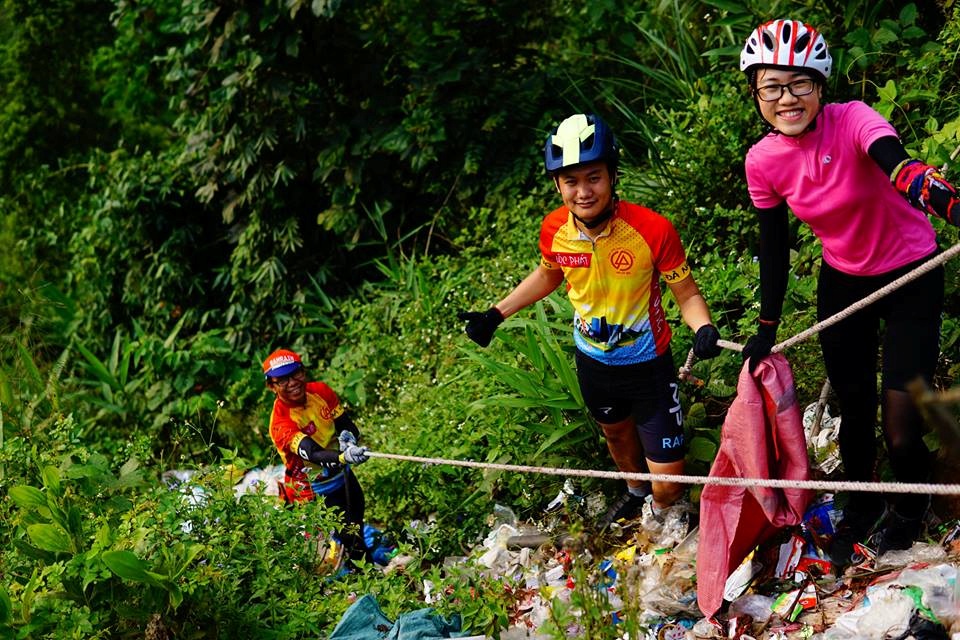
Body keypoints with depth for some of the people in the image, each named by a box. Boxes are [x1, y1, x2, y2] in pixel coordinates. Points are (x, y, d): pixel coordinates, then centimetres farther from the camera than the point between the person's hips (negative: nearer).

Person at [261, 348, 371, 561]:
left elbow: (349, 426, -3)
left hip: (343, 477, 6)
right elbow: (314, 454, -41)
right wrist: (344, 457, -61)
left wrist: (347, 438, -28)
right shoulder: (281, 422, -29)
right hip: (314, 493, -6)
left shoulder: (321, 392, -9)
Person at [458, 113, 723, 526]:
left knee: (669, 487, -3)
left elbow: (687, 294, -18)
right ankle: (636, 493, 63)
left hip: (647, 365, -4)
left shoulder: (652, 230, -31)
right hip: (593, 361, 4)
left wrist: (704, 329, -38)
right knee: (617, 434, 32)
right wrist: (496, 315, 6)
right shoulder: (554, 230, -18)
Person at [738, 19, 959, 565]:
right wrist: (768, 329, 7)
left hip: (910, 278, -4)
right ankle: (861, 507, 41)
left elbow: (903, 169, -47)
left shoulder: (852, 121, -26)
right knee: (856, 412, 12)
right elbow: (775, 245, 2)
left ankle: (912, 504, 27)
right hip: (844, 283, 4)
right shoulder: (763, 161, -12)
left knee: (902, 433, -6)